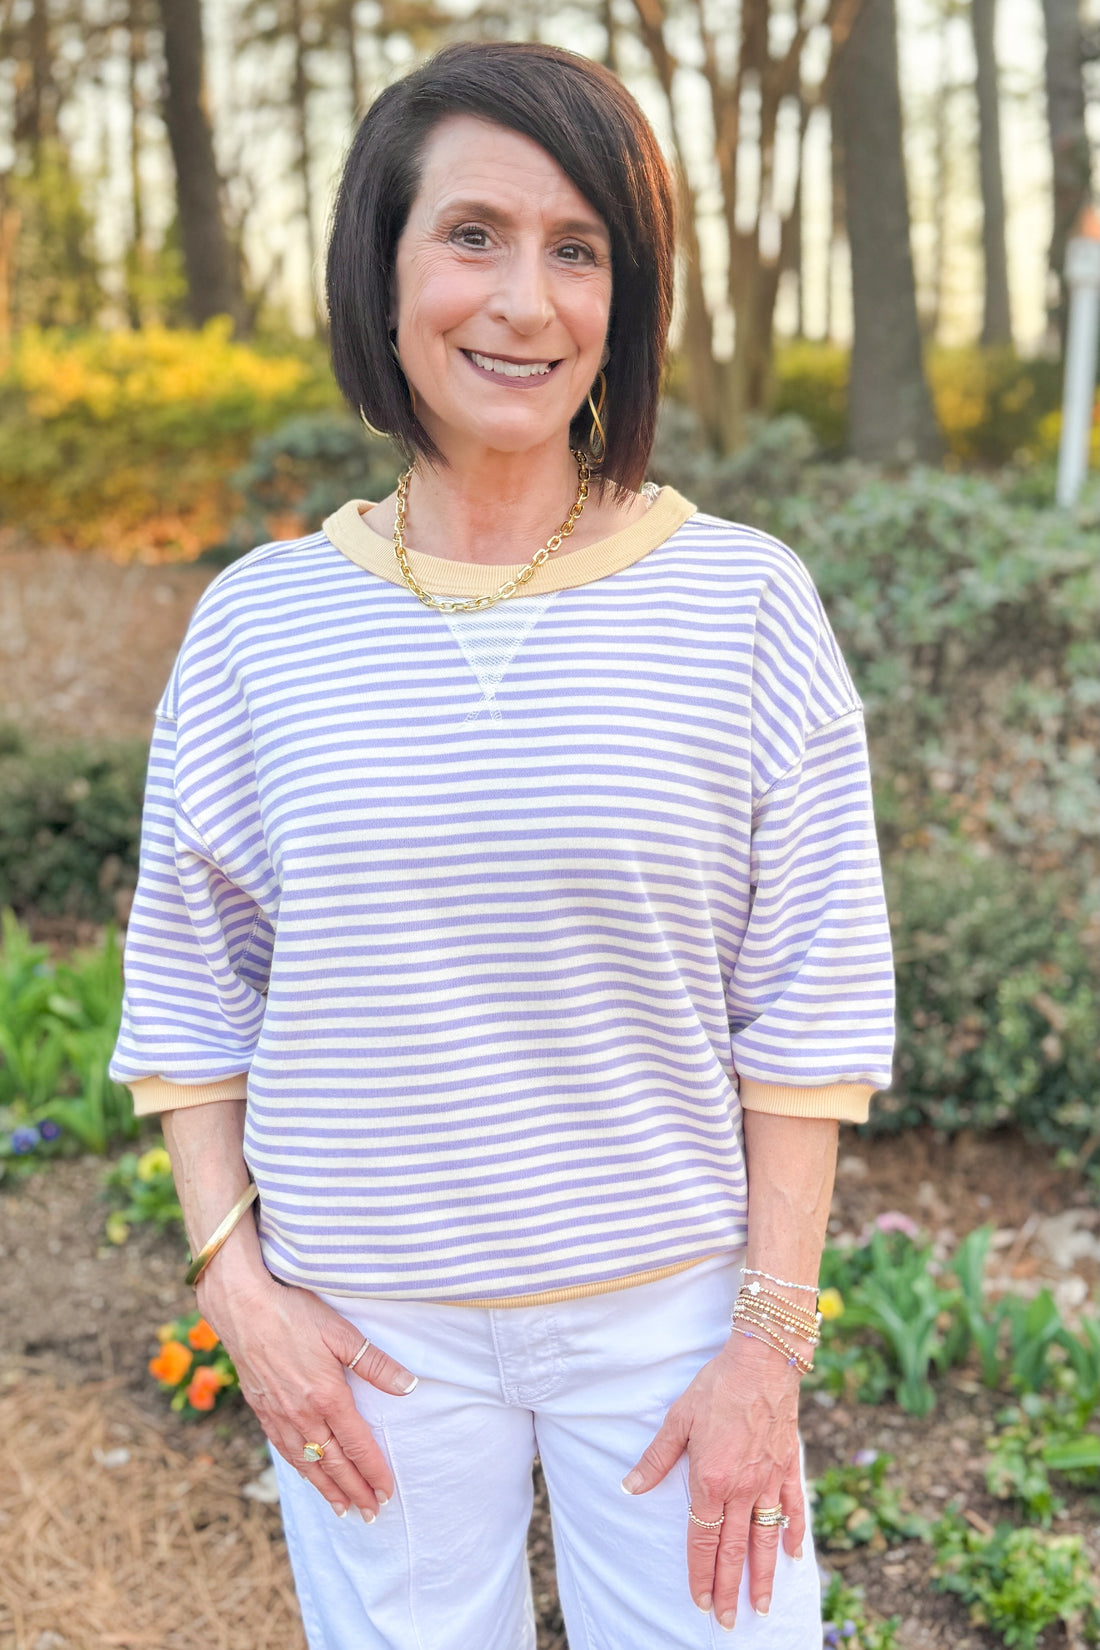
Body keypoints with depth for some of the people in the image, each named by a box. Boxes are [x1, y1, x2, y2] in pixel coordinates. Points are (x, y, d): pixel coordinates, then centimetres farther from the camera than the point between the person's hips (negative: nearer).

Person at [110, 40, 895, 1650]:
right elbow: (189, 986, 4)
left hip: (669, 1312, -1)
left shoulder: (746, 602, -8)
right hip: (370, 1330, 1)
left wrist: (768, 1339, -6)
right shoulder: (259, 623, -3)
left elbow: (808, 1006, -5)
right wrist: (237, 1281, -2)